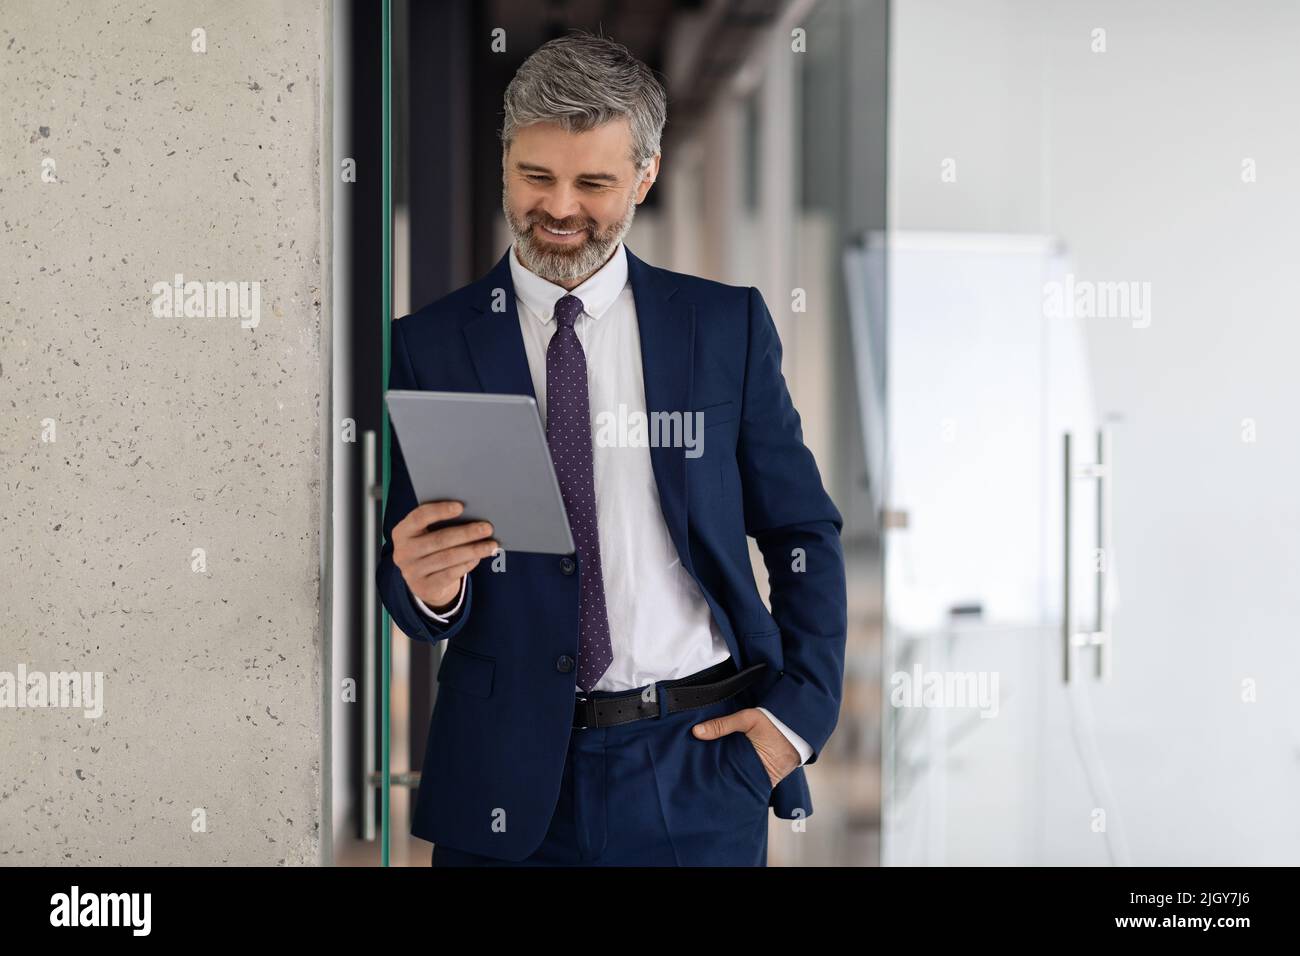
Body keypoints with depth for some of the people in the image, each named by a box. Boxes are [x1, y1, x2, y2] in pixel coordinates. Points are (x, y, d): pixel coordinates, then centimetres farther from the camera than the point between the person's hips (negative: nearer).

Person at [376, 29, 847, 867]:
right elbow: (404, 572, 3)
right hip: (506, 782, 0)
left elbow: (804, 533, 8)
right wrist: (426, 587, -19)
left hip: (698, 767, 0)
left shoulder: (729, 327, 2)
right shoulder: (428, 346, 0)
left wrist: (801, 707, -3)